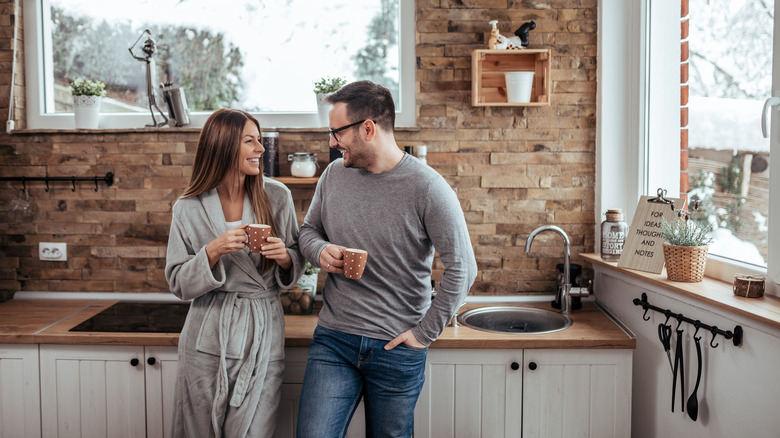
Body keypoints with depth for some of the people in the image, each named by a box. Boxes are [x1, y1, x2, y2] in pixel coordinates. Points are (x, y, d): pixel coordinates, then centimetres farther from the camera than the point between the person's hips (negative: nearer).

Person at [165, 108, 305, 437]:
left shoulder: (277, 197, 0)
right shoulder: (189, 209, -3)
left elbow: (297, 262, 9)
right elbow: (179, 284, -2)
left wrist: (285, 258, -13)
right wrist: (213, 252, -18)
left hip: (262, 336, 1)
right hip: (208, 337, 0)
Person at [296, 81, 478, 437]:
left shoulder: (426, 187, -13)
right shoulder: (334, 174, 2)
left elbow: (462, 268, -13)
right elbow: (308, 231, 16)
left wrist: (425, 332, -11)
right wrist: (320, 251, -7)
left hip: (398, 350, -3)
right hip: (333, 341, 3)